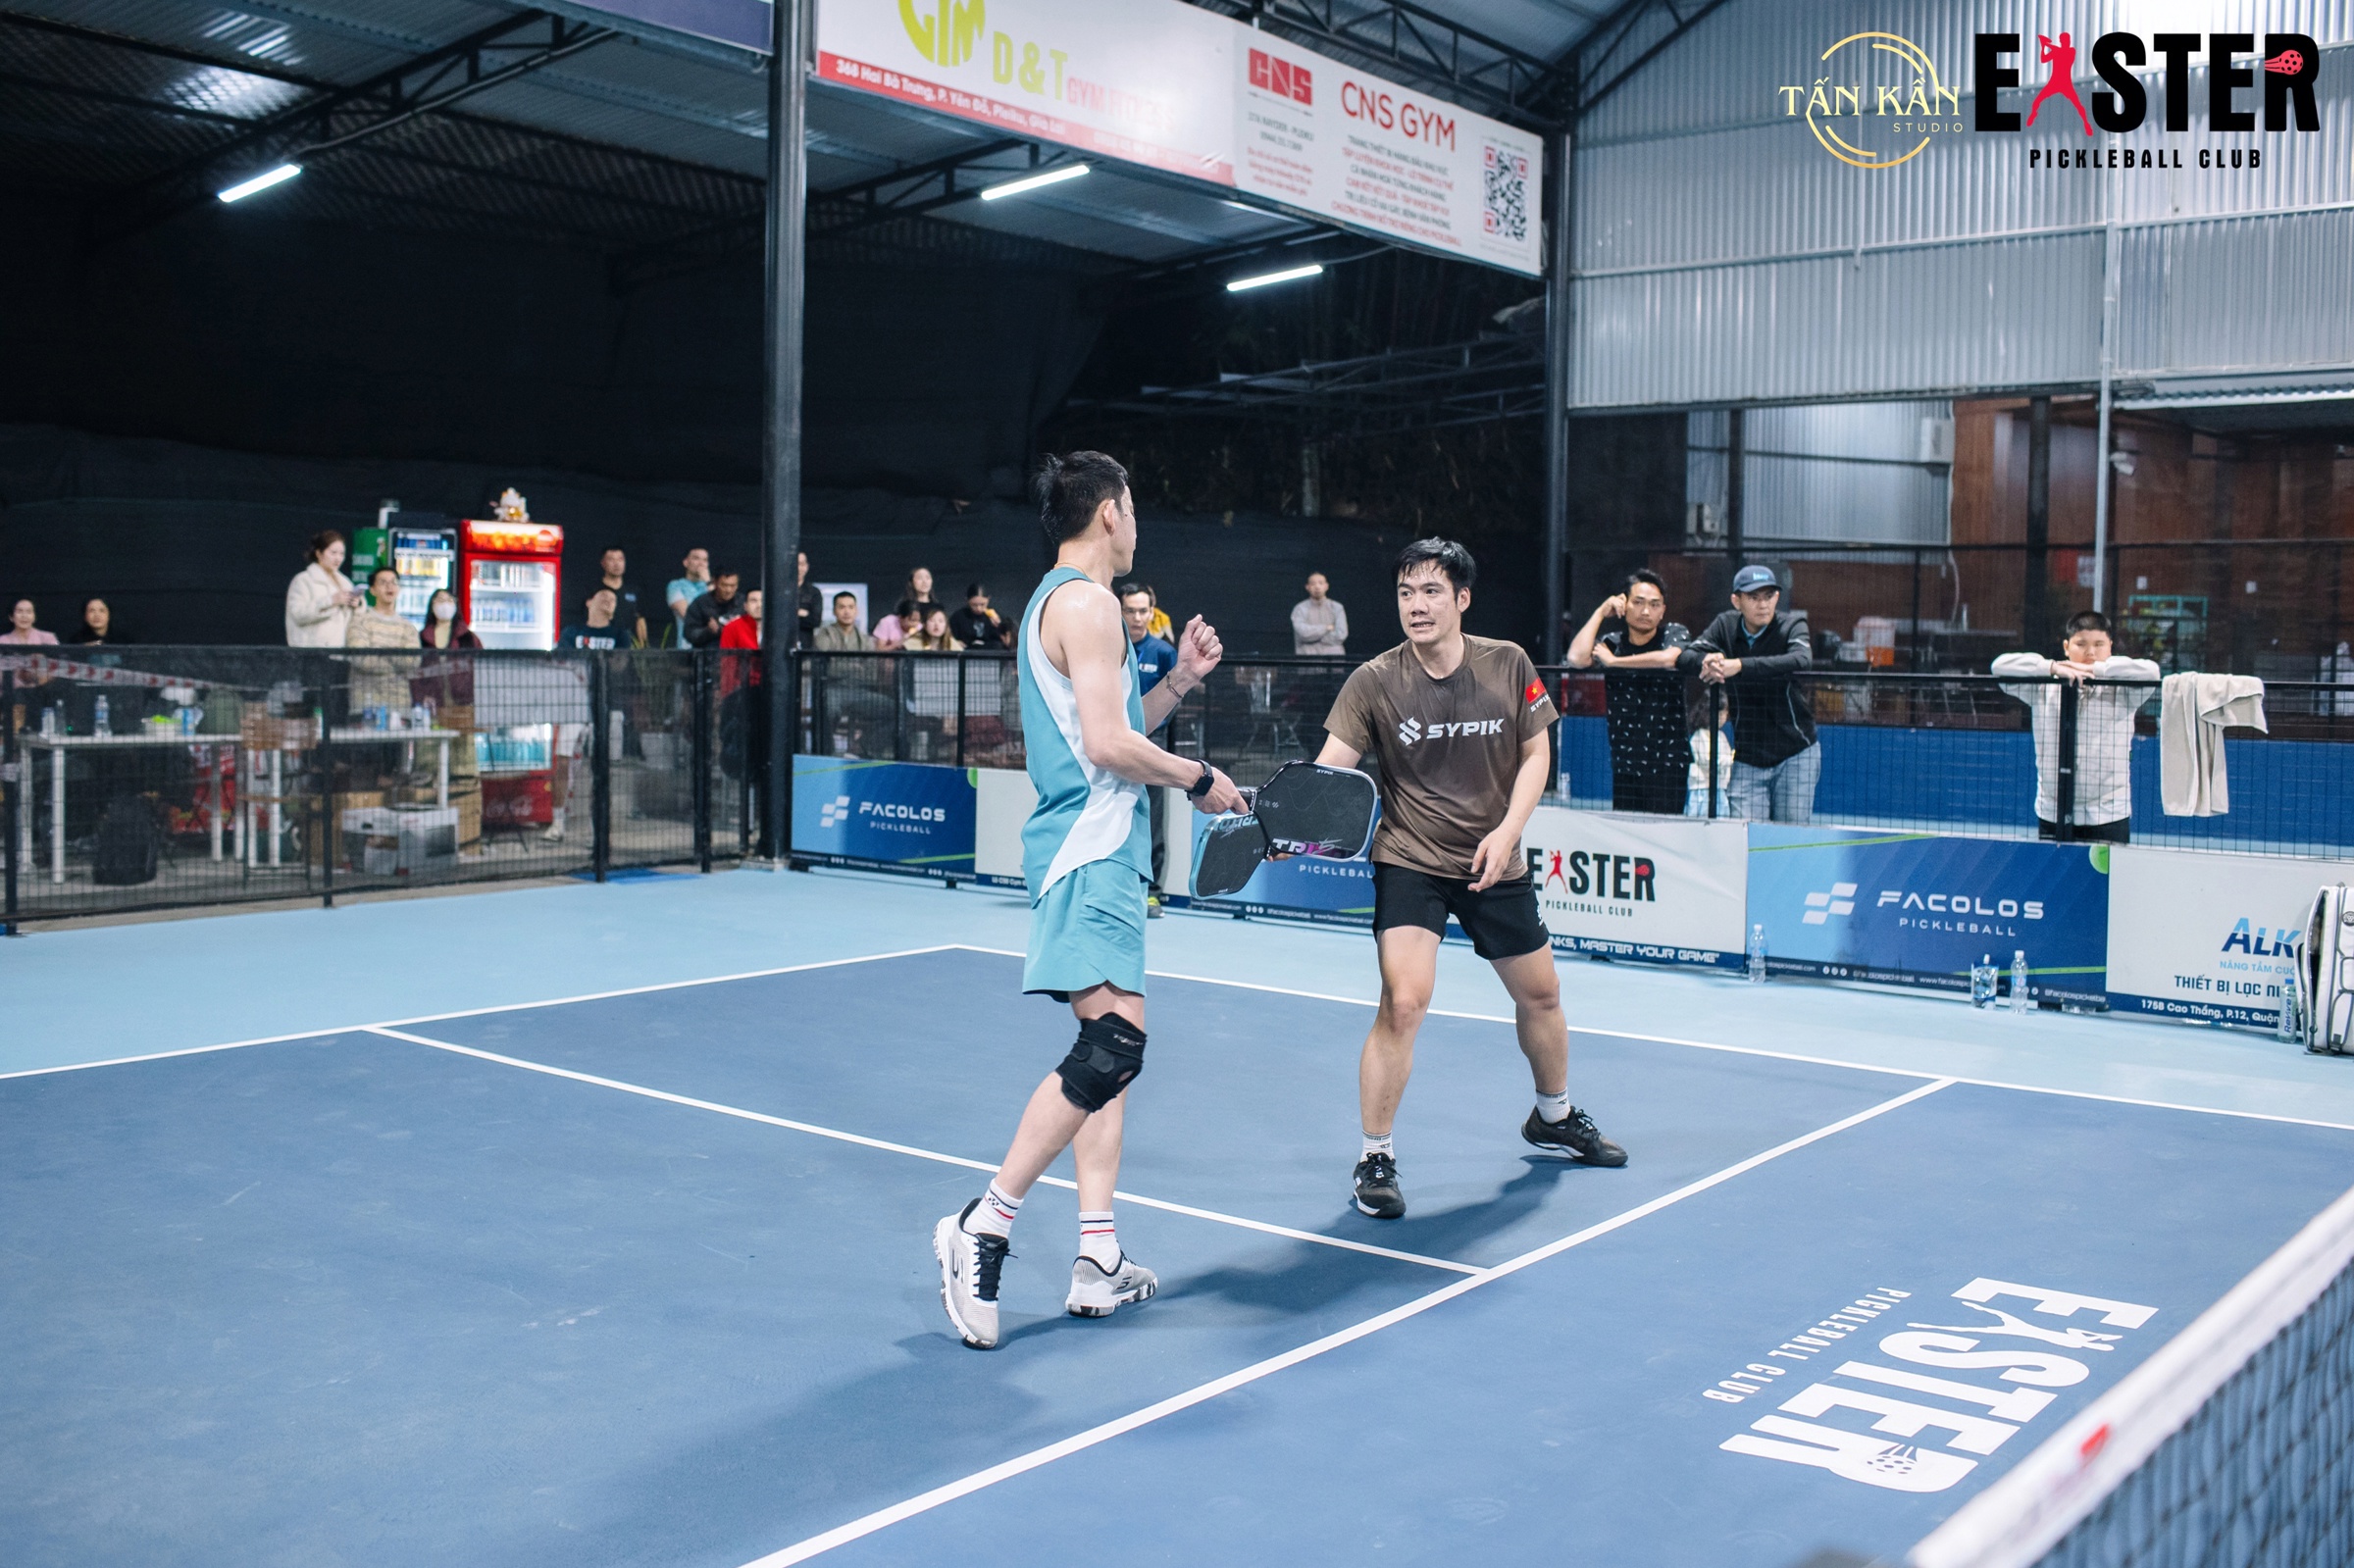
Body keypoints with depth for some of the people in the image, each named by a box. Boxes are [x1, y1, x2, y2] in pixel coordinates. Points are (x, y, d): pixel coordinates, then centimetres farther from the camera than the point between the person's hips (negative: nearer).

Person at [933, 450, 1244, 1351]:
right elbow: (1108, 745, -19)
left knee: (1110, 1046, 10)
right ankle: (983, 1228, -12)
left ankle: (1097, 1261, 12)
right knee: (1113, 1045, -17)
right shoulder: (1086, 601, -10)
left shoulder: (1059, 601, 22)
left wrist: (1180, 680, 18)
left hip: (1094, 850, 11)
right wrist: (1198, 780, -6)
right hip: (1090, 852, -11)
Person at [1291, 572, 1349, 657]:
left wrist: (1313, 633, -1)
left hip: (1333, 656, 1)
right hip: (1307, 657, -1)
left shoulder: (1337, 608, 10)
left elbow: (1340, 635, -2)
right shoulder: (1300, 609, 6)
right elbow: (1303, 632, -9)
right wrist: (1327, 628, -1)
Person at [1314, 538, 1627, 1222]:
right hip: (1410, 860, -4)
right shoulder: (1374, 681, -14)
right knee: (1403, 1003, -20)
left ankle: (1553, 1118, 46)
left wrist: (1506, 831, -13)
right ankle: (1376, 1159, -3)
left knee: (1540, 993, 17)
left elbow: (1537, 753, 1)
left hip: (1495, 862, 4)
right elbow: (1329, 768, -19)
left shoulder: (1509, 665, -7)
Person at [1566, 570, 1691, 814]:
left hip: (1668, 763, -3)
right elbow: (1576, 659, -10)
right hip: (1624, 764, 3)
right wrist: (1600, 613, -1)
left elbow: (1670, 658, -22)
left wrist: (1613, 661, -11)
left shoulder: (1675, 634, 1)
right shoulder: (1612, 642, 8)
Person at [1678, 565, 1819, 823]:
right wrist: (1707, 661, -30)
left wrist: (1740, 666, -40)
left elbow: (1801, 660, -30)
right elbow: (1684, 656, -6)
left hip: (1795, 755, -2)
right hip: (1746, 760, 2)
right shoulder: (1726, 625, 1)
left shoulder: (1792, 625, -9)